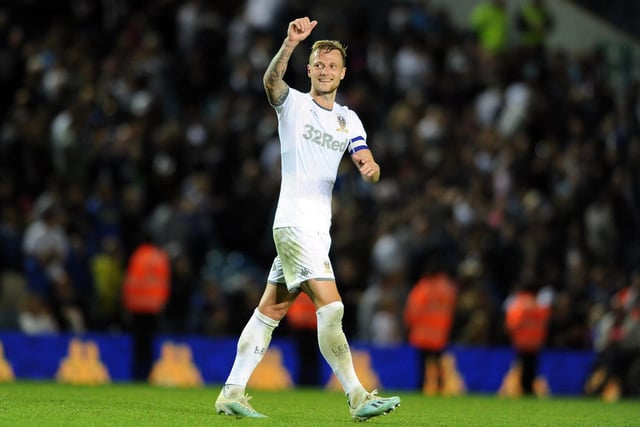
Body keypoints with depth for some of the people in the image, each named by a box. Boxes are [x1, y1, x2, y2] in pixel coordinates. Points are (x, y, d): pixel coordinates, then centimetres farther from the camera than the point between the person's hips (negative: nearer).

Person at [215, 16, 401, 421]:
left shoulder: (349, 120, 15)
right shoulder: (293, 103, -2)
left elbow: (369, 167, 9)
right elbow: (271, 80, -23)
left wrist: (370, 168, -17)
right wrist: (291, 43, -40)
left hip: (319, 227, 7)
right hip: (295, 223, -7)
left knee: (270, 310, 10)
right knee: (331, 309, -16)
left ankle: (233, 392, 14)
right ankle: (358, 397, -17)